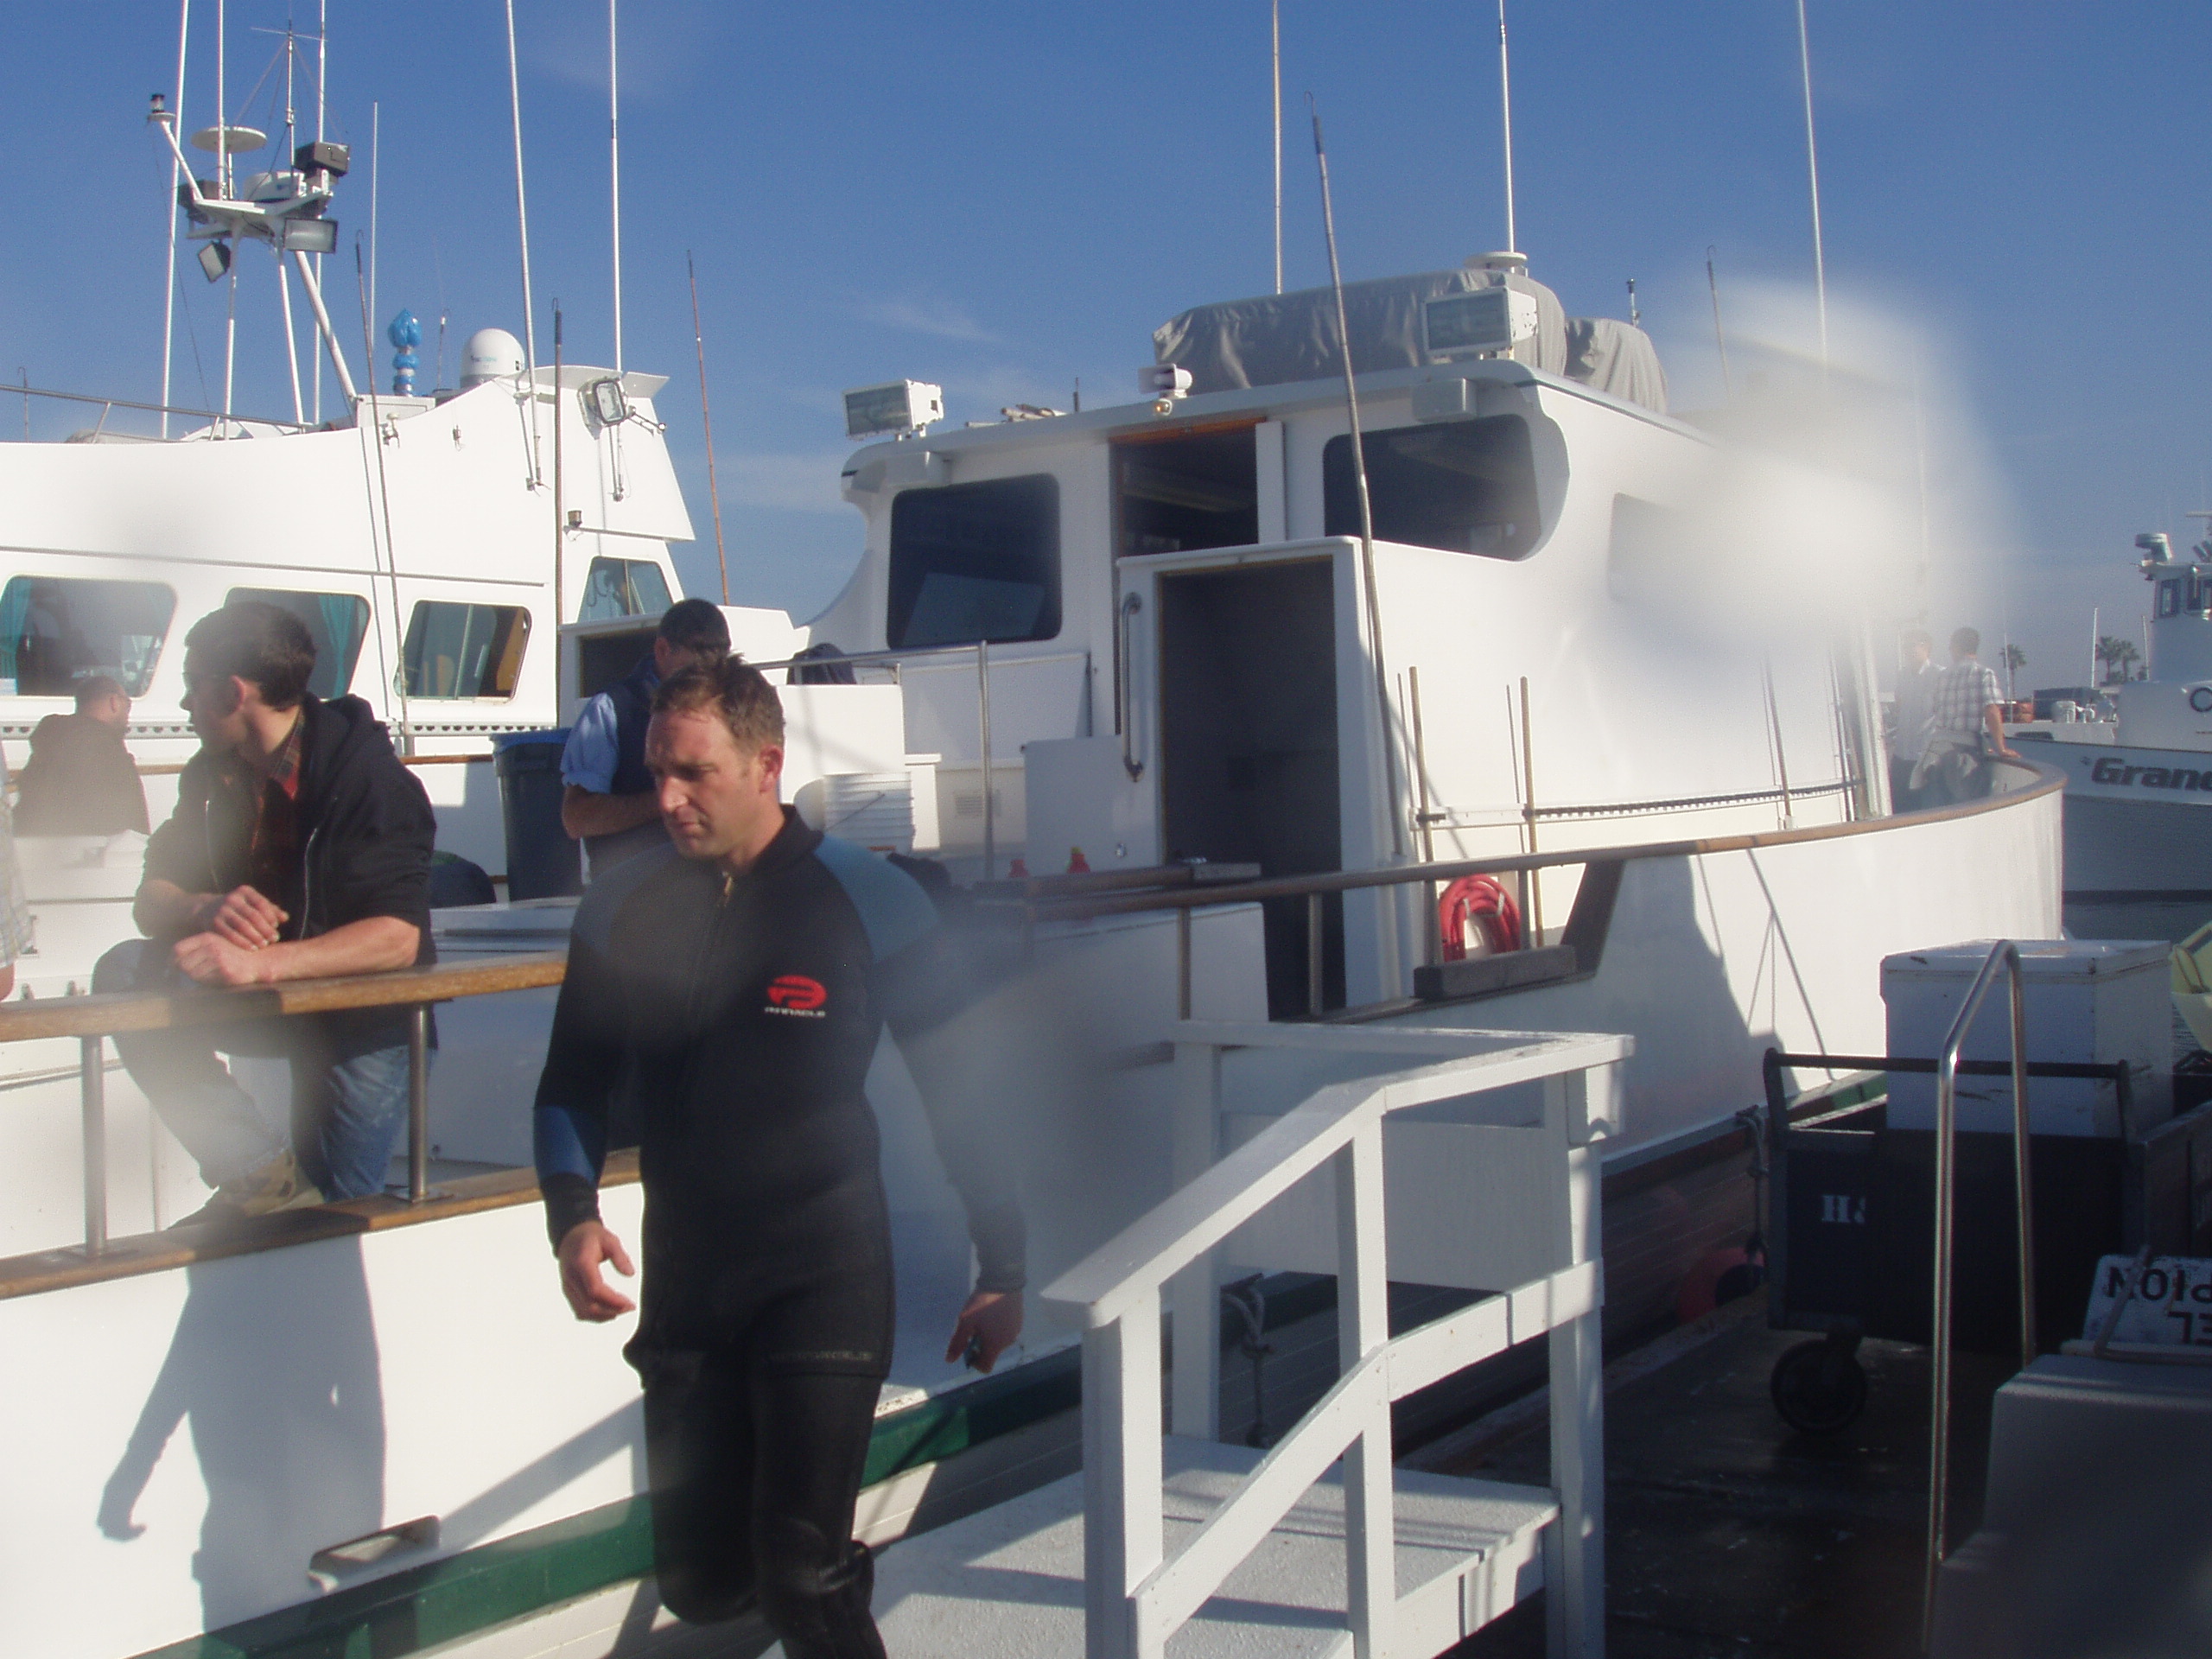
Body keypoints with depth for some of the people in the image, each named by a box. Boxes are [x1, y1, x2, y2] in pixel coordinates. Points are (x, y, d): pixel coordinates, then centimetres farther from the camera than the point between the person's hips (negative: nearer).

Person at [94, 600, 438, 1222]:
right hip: (267, 1005, 5)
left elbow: (398, 936, -29)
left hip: (363, 1011, -5)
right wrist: (207, 910, -28)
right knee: (125, 973, -20)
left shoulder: (368, 776, -21)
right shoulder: (212, 774, 0)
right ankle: (261, 1174, -23)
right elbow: (151, 902, -3)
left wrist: (263, 962, -43)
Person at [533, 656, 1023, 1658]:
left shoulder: (868, 901, -8)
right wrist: (573, 1218, -7)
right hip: (683, 1282, 5)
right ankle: (838, 1565, 43)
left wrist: (1001, 1273, -3)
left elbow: (957, 1089, -3)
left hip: (826, 1274, -4)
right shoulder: (621, 911, 2)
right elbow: (573, 1087, 12)